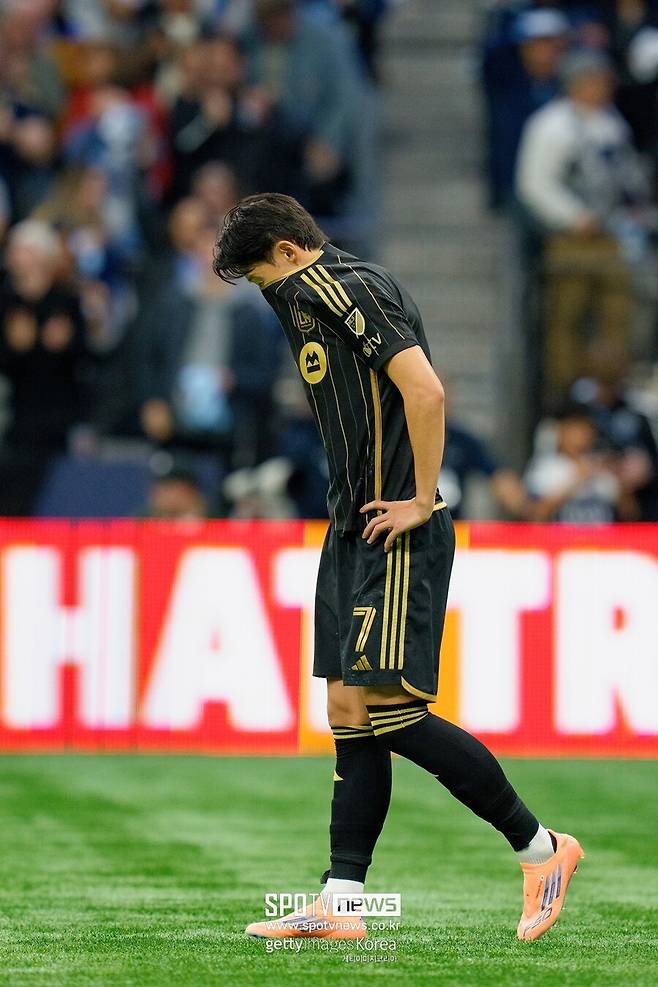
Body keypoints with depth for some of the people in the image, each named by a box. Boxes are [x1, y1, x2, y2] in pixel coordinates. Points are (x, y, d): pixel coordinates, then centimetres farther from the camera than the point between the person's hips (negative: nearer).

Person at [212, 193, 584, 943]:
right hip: (354, 531, 10)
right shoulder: (316, 298, 19)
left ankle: (539, 846, -3)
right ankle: (340, 903, 4)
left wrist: (423, 502, -18)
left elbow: (425, 389, -23)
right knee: (349, 712, 5)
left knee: (386, 709, -14)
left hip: (397, 537, -10)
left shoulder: (349, 290, -12)